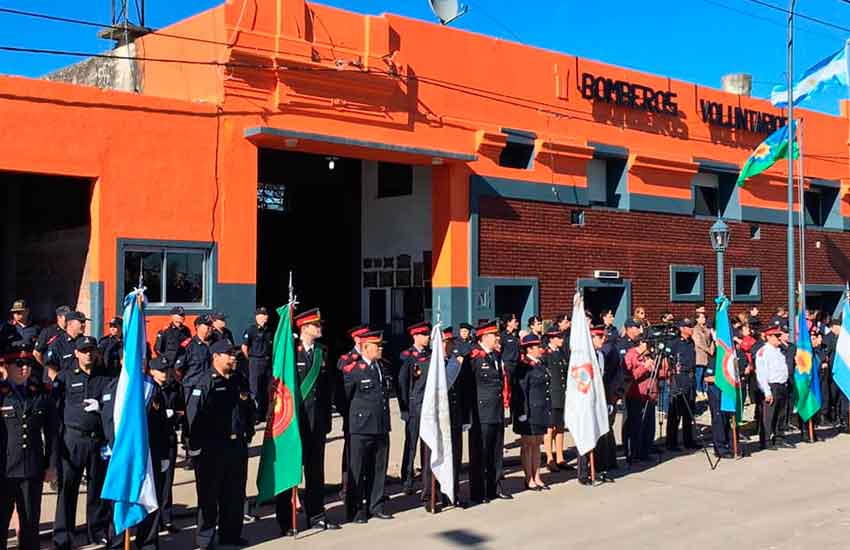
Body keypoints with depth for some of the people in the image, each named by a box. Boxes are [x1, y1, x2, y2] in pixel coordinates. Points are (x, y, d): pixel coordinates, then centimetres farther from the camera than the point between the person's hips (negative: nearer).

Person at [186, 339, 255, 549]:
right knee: (208, 494, 2)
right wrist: (197, 445, -16)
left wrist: (248, 433, 17)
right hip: (212, 448, -6)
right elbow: (193, 414, -15)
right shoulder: (204, 381, -10)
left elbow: (250, 409, 23)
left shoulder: (240, 380, 12)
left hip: (237, 445, 7)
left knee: (235, 494, 13)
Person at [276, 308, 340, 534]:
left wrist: (326, 418, 12)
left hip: (317, 420, 5)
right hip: (294, 417, -5)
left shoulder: (323, 353, 11)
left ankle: (315, 515, 20)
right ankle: (285, 519, 10)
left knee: (316, 469, 10)